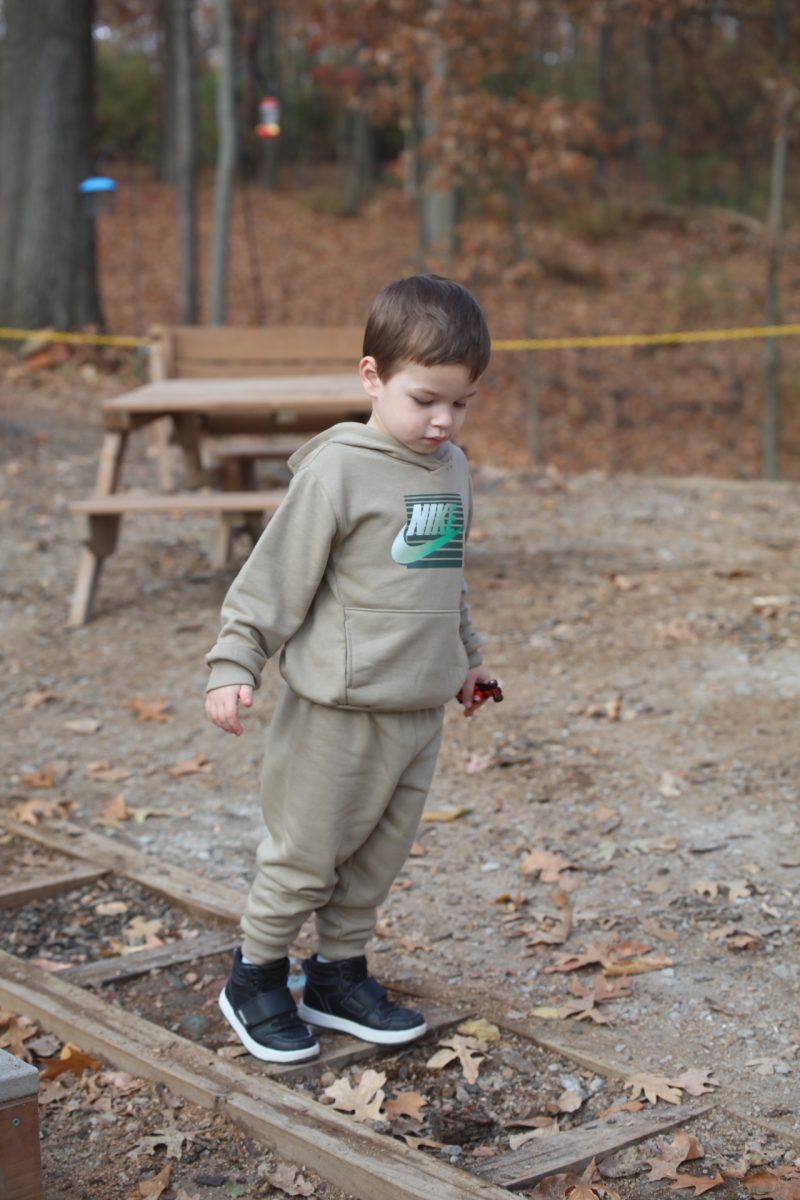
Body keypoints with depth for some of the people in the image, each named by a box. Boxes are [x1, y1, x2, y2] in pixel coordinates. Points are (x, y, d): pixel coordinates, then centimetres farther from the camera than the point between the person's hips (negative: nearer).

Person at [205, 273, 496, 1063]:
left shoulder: (452, 469, 8)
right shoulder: (338, 471, -15)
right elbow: (275, 575, -12)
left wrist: (465, 657, 31)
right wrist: (234, 664, -16)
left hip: (420, 712, 7)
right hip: (338, 710, -7)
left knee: (379, 856, 15)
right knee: (306, 856, 4)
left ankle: (340, 976, 32)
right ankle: (255, 980, 23)